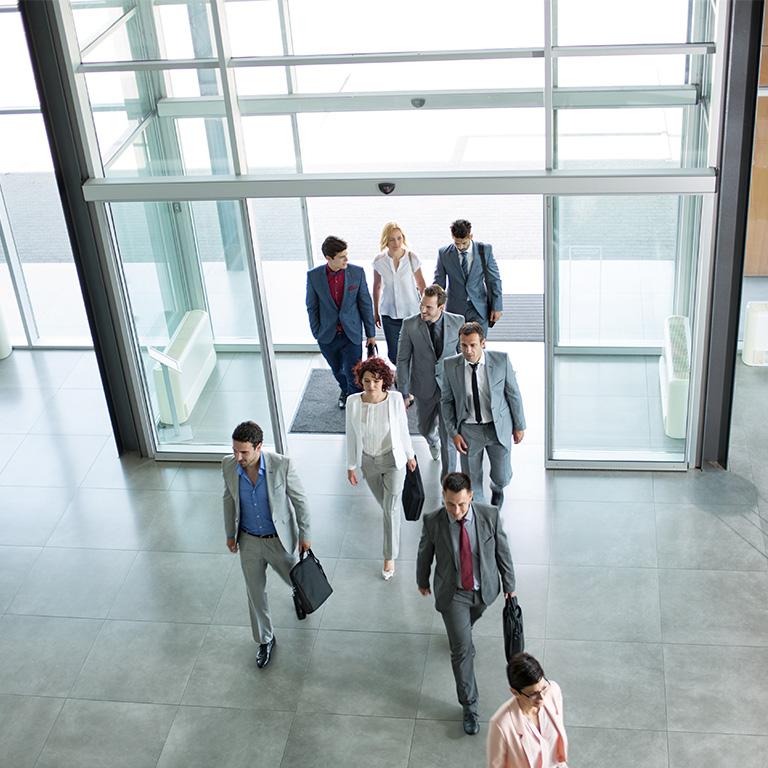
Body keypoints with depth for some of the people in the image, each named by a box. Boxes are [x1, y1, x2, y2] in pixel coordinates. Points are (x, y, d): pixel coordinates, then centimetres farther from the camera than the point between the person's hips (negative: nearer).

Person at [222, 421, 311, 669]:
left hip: (279, 539, -2)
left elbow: (299, 499, -14)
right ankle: (265, 640, 37)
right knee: (255, 592, 14)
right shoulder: (228, 466, -19)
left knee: (293, 579, 24)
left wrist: (304, 534, -5)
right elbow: (229, 498, 0)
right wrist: (230, 534, 8)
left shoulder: (282, 465, -29)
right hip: (249, 541, 2)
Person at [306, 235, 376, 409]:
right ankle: (345, 390, 53)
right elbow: (312, 307, 0)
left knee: (354, 376, -4)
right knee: (338, 371, 23)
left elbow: (365, 303, -3)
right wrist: (317, 334, 2)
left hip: (352, 334, -1)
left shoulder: (357, 272, -11)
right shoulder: (314, 276, -12)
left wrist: (371, 333, 2)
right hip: (328, 336, 1)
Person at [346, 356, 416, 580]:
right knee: (383, 503, 24)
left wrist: (410, 455, 6)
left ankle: (390, 557, 16)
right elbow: (351, 435, -6)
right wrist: (351, 466, 1)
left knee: (391, 508, 2)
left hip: (393, 460, -2)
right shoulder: (353, 402, -18)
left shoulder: (395, 398, -21)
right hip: (368, 461, 2)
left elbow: (403, 428, -6)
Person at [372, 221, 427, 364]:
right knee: (393, 355, 6)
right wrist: (375, 312, 14)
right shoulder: (379, 261, -5)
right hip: (389, 314, 1)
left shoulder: (412, 258, -9)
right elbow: (377, 287, 8)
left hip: (411, 312, -1)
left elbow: (421, 285, 0)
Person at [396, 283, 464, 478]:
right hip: (424, 388, 2)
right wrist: (404, 392, -7)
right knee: (425, 428, 22)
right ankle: (433, 441, 60)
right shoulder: (410, 325, -14)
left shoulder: (457, 322, -13)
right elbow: (403, 359, -6)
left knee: (448, 434, -4)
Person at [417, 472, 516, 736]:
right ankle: (469, 706, 12)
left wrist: (509, 585, 3)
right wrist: (422, 581, 12)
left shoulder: (490, 516, -23)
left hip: (484, 589, 2)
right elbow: (425, 553, -4)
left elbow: (502, 551, -8)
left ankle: (460, 633, 68)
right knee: (462, 650, -1)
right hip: (452, 593, -2)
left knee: (469, 621, 31)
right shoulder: (433, 522, -24)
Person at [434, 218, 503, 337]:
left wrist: (497, 307, 1)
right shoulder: (444, 253, -2)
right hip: (455, 309, 1)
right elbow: (439, 283, 6)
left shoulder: (484, 250, -3)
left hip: (479, 310, -1)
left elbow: (494, 280, 2)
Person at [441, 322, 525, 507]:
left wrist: (519, 426, 4)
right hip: (468, 429, 1)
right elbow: (446, 401, 1)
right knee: (471, 482, 10)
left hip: (498, 427, 0)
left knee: (502, 477, 9)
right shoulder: (450, 366, -11)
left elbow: (513, 393, -2)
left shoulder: (501, 360, -14)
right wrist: (453, 433, -4)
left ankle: (497, 489, 47)